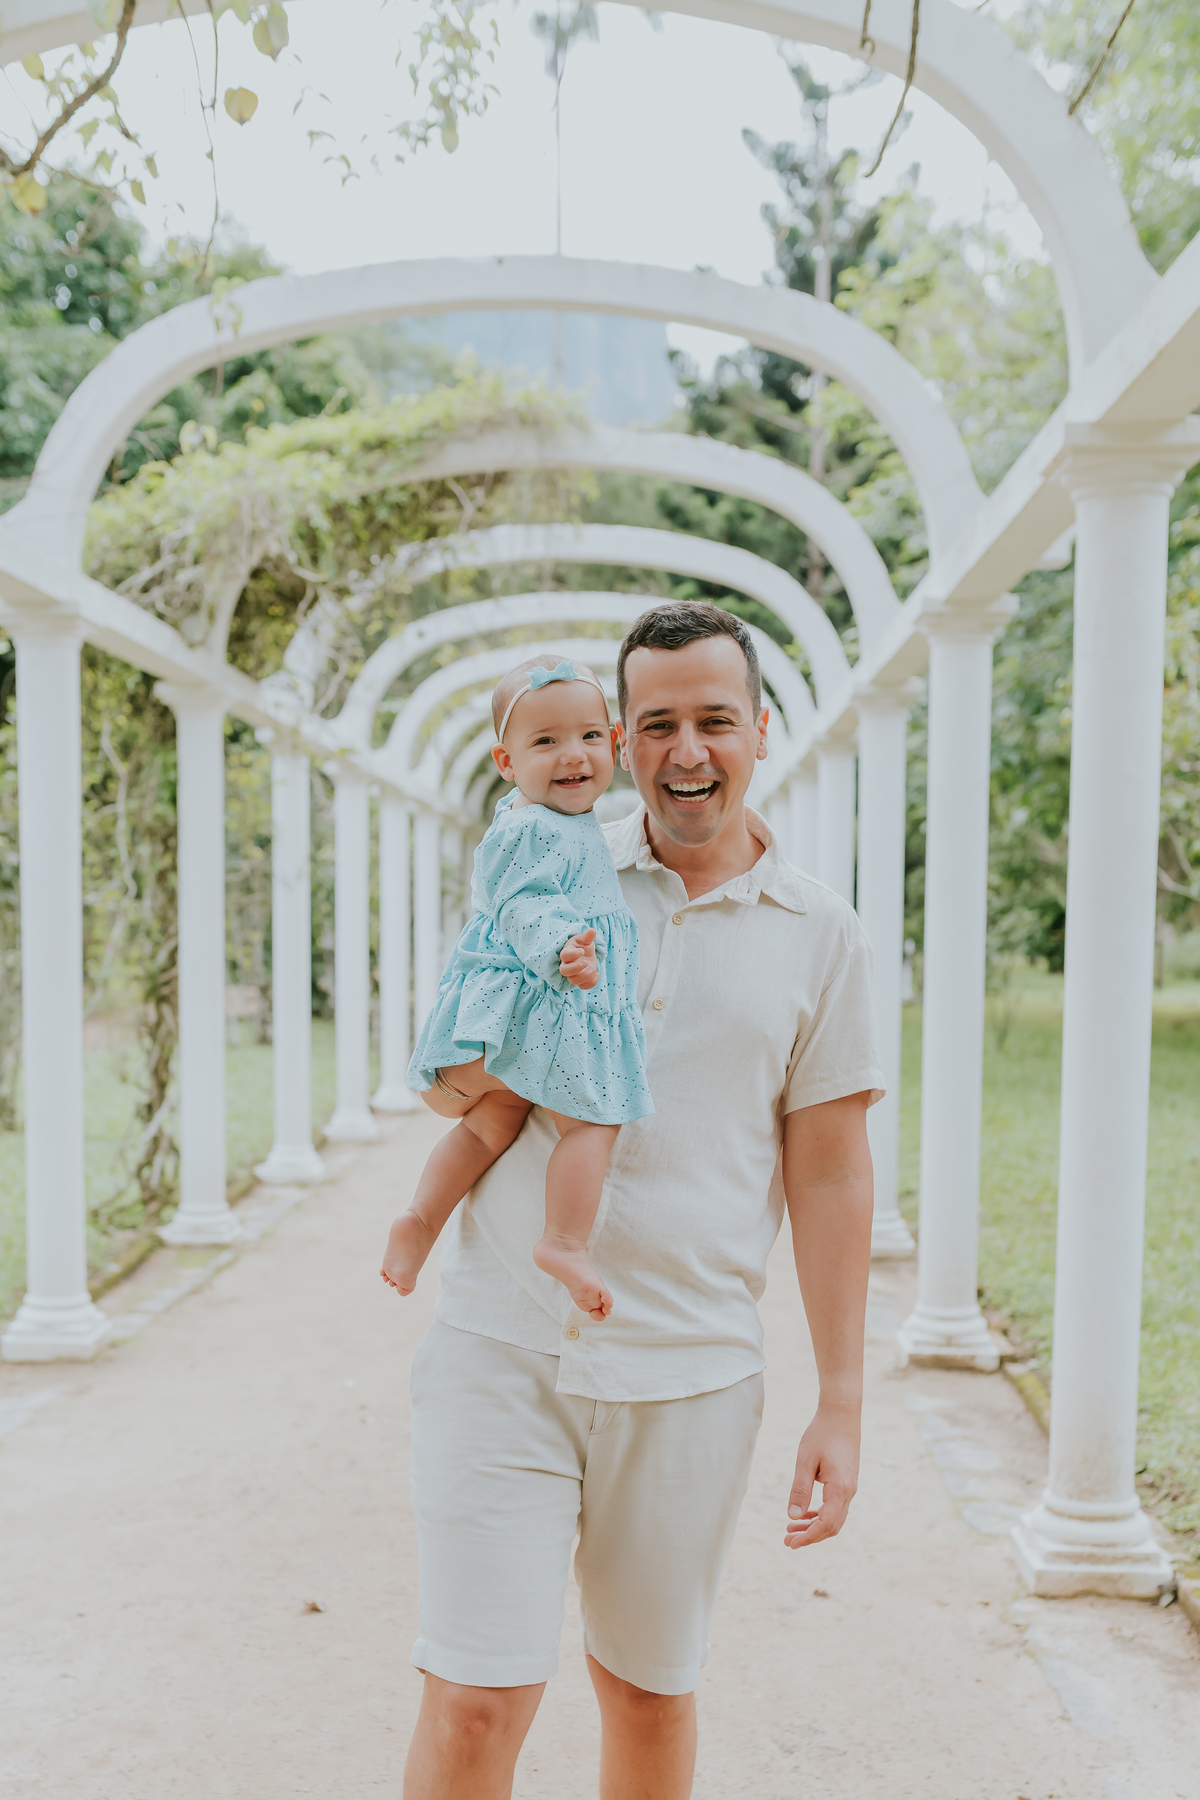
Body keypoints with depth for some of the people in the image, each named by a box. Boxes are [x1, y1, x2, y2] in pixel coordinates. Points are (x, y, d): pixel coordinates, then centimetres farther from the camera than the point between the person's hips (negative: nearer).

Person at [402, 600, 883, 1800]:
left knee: (647, 1691, 16)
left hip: (685, 1378, 0)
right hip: (500, 1350, 0)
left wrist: (841, 1405, 2)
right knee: (472, 1704, -4)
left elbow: (829, 1177, 3)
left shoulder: (820, 936, 2)